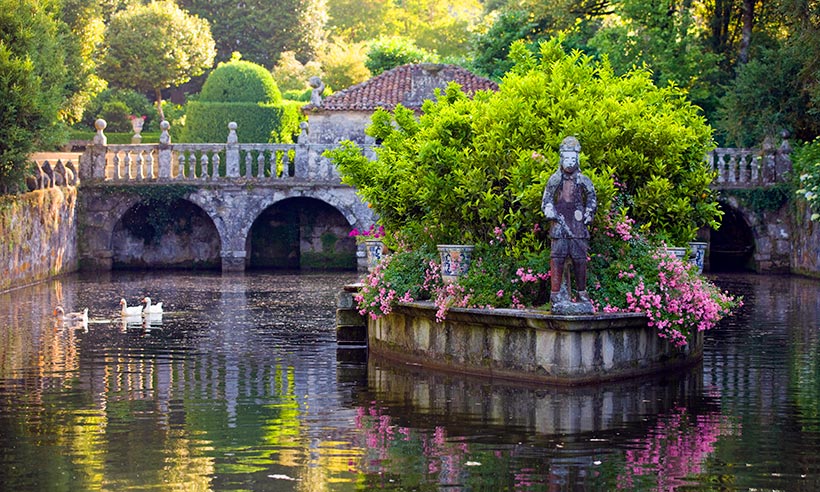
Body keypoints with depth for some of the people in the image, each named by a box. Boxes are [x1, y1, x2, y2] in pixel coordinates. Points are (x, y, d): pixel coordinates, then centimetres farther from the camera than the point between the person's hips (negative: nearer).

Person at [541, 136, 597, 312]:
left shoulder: (584, 181, 12)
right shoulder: (554, 180, 8)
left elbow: (592, 202, 19)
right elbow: (546, 202, 9)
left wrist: (586, 217, 7)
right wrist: (554, 217, -3)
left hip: (578, 226, 2)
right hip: (559, 225, -2)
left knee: (580, 259, 2)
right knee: (557, 259, -8)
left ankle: (582, 294, 9)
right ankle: (556, 295, -9)